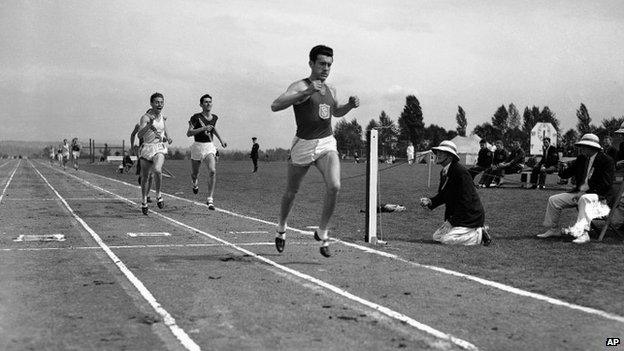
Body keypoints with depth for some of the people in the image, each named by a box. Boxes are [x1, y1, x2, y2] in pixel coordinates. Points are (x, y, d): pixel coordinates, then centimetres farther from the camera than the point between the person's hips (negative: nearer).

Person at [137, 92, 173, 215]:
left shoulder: (162, 117, 7)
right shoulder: (146, 117, -9)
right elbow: (139, 135, -23)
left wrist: (167, 138, 3)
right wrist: (149, 125, -38)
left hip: (160, 149, 2)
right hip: (147, 149, -1)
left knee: (157, 170, -28)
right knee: (145, 177, 8)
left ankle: (158, 195, -8)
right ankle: (144, 201, 29)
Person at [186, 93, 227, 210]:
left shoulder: (214, 117, 6)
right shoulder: (196, 117, -9)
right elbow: (189, 133, -15)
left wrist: (220, 138, 21)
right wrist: (203, 128, -24)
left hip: (210, 147, 2)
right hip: (197, 147, -2)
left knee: (212, 171, -20)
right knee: (194, 173, 12)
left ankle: (210, 199, -16)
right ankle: (195, 182, 52)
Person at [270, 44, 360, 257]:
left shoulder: (330, 90, 11)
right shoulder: (300, 86, -10)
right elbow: (275, 106, -27)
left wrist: (350, 105, 10)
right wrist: (307, 93, -36)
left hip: (327, 144, 4)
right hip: (304, 145, -4)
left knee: (334, 186, -20)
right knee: (291, 192, 13)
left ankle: (322, 233, -3)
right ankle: (281, 229, 40)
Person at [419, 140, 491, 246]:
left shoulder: (461, 172, -22)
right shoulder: (443, 172, 8)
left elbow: (465, 200, -24)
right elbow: (442, 195, 16)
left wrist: (452, 221, -22)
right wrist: (430, 201, -5)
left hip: (471, 217, -10)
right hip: (455, 216, 10)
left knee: (447, 239, -20)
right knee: (437, 236, 9)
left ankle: (479, 235, -2)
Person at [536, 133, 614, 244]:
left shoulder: (607, 161, -10)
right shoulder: (581, 159, 10)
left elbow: (606, 184, -19)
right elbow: (563, 175, 10)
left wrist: (586, 188, -19)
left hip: (599, 195, -7)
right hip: (580, 192, 7)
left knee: (584, 199, -41)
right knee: (553, 200, -2)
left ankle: (583, 233, -47)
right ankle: (553, 229, 10)